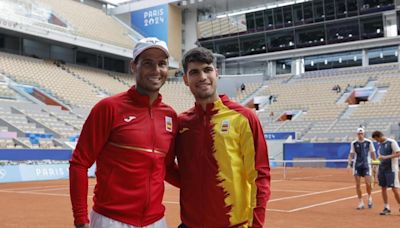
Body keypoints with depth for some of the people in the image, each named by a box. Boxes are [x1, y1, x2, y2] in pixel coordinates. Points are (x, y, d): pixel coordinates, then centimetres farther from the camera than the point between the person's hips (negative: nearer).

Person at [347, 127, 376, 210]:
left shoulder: (369, 142, 1)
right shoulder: (354, 143, 4)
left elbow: (372, 153, 6)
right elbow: (351, 154, 7)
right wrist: (350, 163, -6)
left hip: (366, 165, -1)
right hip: (357, 165, 2)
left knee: (368, 183, -10)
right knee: (358, 184, 0)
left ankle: (369, 197, 20)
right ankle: (361, 202, 10)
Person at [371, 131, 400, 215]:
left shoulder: (392, 142, -9)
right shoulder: (380, 144, 13)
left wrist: (386, 157, -22)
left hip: (391, 169, -7)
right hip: (382, 169, 7)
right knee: (383, 188, 7)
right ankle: (386, 208, 14)